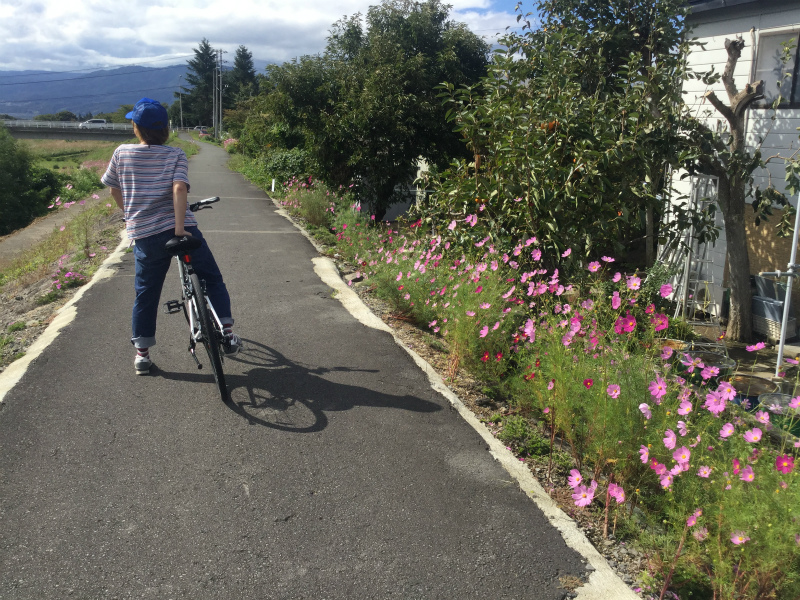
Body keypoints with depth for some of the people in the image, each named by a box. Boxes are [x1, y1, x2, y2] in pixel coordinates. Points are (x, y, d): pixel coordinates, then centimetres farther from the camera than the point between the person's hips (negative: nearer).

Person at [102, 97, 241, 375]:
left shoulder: (122, 153, 7)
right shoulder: (176, 155, 1)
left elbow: (114, 189, 18)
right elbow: (179, 188, -16)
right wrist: (180, 227, -20)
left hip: (144, 235, 2)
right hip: (180, 230, -2)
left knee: (146, 295, 15)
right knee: (212, 280, 15)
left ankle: (142, 353, 20)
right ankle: (227, 335, 10)